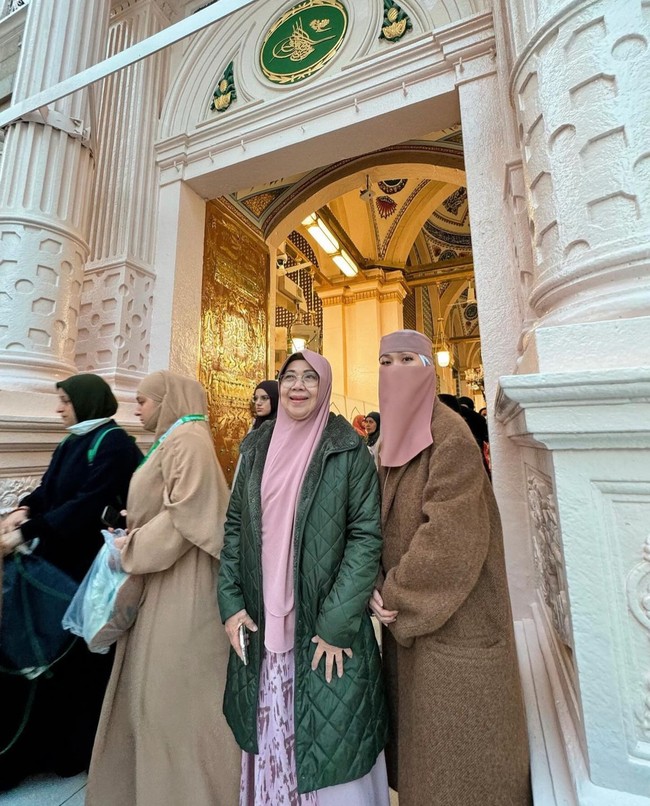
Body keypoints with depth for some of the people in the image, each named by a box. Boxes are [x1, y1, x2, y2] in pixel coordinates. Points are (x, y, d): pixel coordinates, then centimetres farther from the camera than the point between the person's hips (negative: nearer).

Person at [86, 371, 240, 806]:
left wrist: (129, 551, -13)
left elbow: (186, 516, -23)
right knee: (154, 688, 22)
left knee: (173, 694, 7)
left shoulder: (187, 439, -17)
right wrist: (135, 531, 5)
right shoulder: (172, 440, 14)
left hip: (180, 586, -9)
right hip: (163, 578, 9)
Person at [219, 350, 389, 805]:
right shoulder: (257, 448, 3)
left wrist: (337, 624, -15)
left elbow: (366, 536, -12)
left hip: (326, 624, -3)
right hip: (262, 623, 4)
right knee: (269, 736, 21)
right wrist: (231, 603, -1)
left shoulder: (348, 450, -9)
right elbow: (235, 527, 5)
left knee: (330, 741, 12)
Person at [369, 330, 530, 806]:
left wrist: (396, 594, -14)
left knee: (455, 734, 13)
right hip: (408, 610, 7)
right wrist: (378, 587, -7)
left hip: (454, 615, -7)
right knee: (421, 726, 23)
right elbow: (379, 526, 7)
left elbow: (451, 534, -23)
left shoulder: (450, 435, -18)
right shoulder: (390, 442, 6)